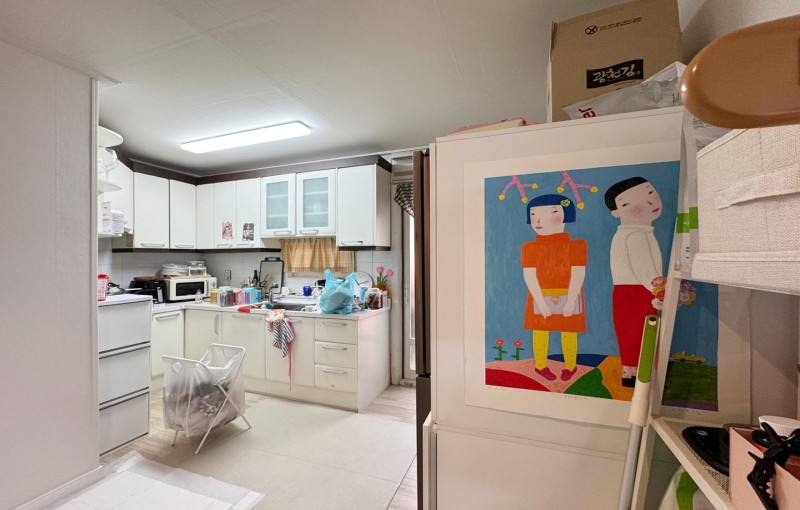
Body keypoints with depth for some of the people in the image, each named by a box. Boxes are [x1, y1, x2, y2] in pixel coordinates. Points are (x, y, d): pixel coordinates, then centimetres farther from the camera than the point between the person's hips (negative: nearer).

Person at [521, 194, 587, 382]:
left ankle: (570, 366, 31)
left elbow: (578, 275, -10)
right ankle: (540, 365, 26)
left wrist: (570, 301, -15)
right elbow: (529, 276, -13)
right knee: (541, 332, 10)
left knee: (569, 333, 12)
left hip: (568, 298, 0)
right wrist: (541, 302, -17)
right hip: (541, 298, 0)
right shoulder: (530, 248, -8)